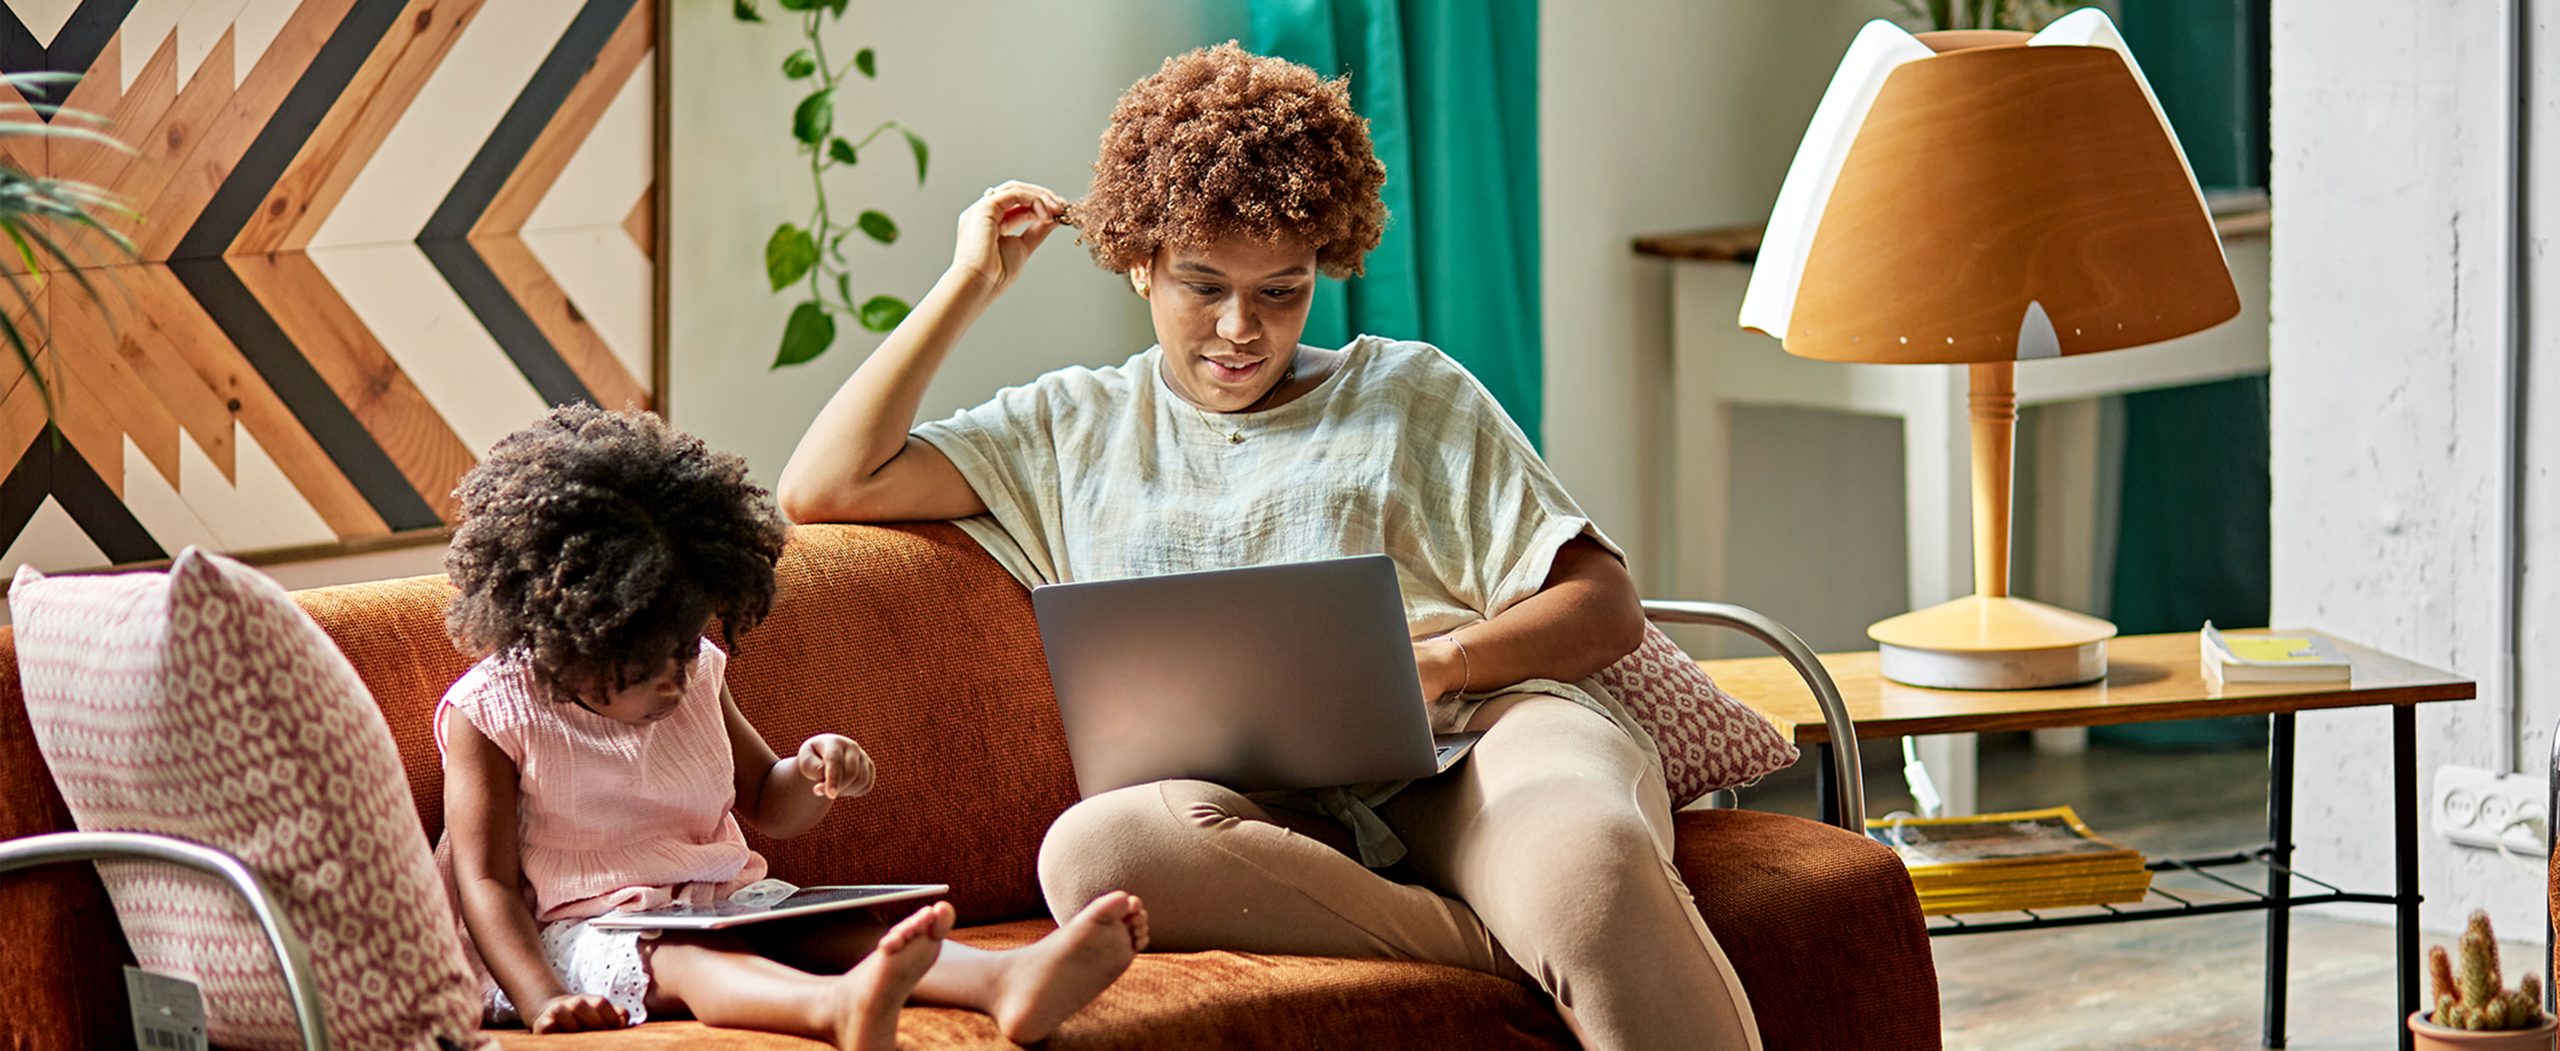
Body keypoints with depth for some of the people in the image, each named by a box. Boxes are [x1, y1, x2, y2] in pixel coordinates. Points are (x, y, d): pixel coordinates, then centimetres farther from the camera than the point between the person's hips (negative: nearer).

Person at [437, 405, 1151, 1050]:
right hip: (584, 933, -6)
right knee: (681, 961, -38)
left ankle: (1006, 981, -53)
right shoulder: (490, 716, -8)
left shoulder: (696, 675, 10)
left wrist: (813, 773, -3)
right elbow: (487, 883, -11)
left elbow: (767, 806, 22)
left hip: (724, 905, 6)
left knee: (825, 929, -24)